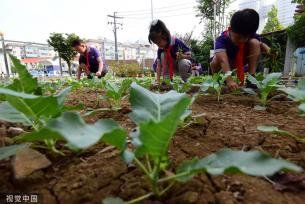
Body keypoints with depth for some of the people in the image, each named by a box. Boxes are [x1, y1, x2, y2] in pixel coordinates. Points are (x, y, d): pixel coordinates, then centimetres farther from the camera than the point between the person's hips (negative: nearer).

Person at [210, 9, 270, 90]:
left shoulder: (251, 36, -22)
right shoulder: (222, 40, -36)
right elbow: (223, 61, -51)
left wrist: (263, 46, -28)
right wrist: (229, 80, -63)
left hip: (243, 59, 4)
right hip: (228, 62, -3)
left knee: (254, 42, -22)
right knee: (215, 63, -36)